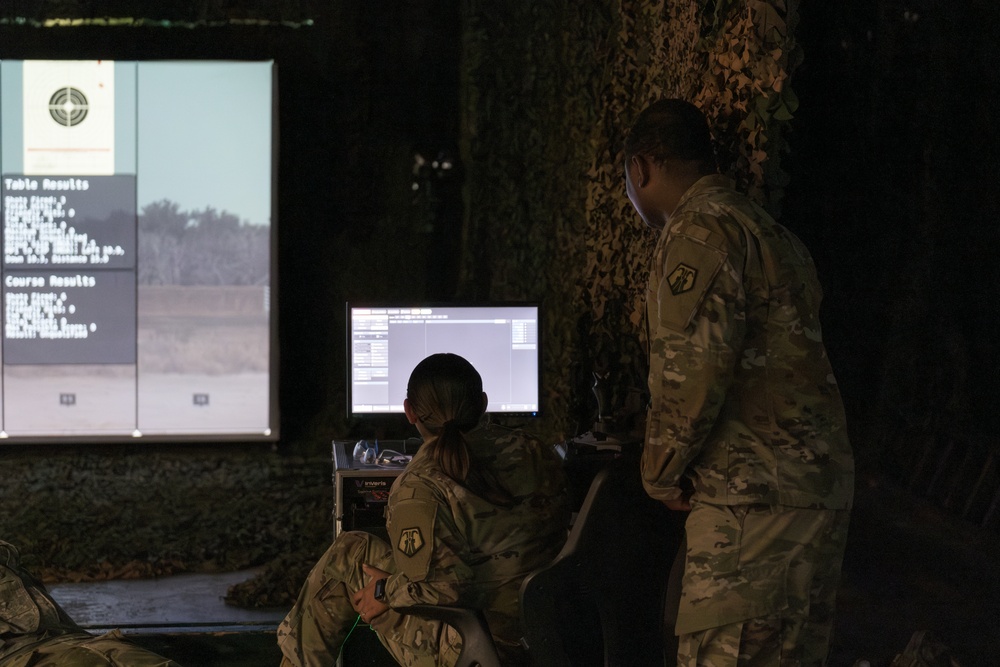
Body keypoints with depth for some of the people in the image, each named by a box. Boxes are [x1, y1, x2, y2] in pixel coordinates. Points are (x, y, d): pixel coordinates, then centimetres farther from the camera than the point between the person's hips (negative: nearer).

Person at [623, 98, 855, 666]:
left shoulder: (700, 231, -9)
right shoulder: (773, 235, 22)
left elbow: (693, 367, -19)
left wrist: (662, 471, -5)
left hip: (756, 497, -10)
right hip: (820, 485, 10)